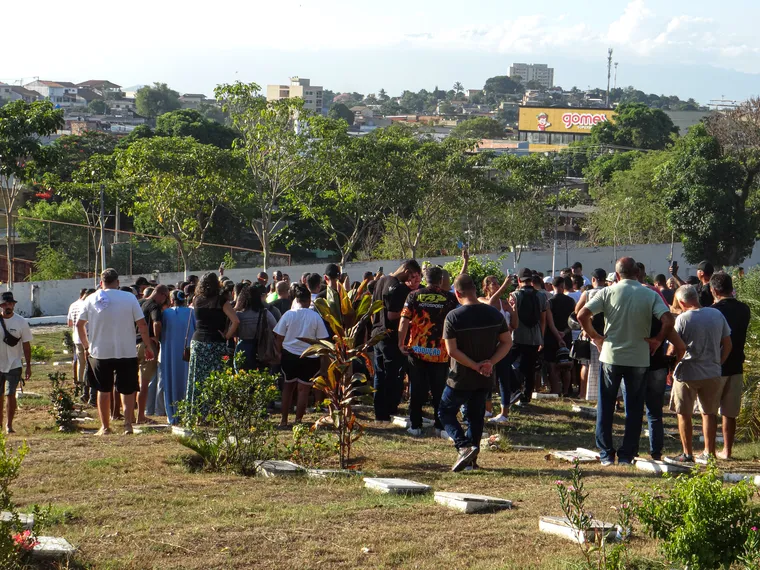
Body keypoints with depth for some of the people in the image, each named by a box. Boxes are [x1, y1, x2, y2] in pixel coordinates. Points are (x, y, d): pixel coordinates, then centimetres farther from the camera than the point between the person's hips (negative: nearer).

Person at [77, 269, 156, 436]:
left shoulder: (91, 300, 1)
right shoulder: (129, 298, -5)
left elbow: (79, 324, 6)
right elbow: (142, 324, -7)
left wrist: (86, 346, 18)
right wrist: (149, 346, 3)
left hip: (100, 353, 1)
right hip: (126, 352, -1)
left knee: (103, 390, 14)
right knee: (127, 390, 11)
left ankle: (105, 427, 16)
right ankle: (128, 423, -2)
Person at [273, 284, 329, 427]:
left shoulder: (288, 315, -6)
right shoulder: (315, 317, -9)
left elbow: (279, 337, -2)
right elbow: (322, 340, -5)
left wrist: (280, 353, 12)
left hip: (289, 356, 2)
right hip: (309, 358, -2)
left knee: (288, 387, 17)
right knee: (303, 389, 7)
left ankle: (284, 420, 18)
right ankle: (298, 420, 7)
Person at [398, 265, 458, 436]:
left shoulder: (414, 296, -2)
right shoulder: (449, 298, -3)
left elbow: (404, 320, -6)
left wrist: (401, 343, 1)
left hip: (416, 351, 1)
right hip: (440, 352, -1)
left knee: (417, 390, 8)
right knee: (439, 390, 8)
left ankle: (415, 426, 10)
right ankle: (440, 425, 10)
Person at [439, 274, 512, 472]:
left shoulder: (453, 317, -15)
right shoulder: (494, 314, -1)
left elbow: (452, 350, -19)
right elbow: (507, 342, 1)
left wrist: (475, 365, -14)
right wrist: (490, 362, -7)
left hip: (461, 378, -4)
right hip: (486, 379, 5)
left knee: (446, 412, 10)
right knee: (476, 415, 18)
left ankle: (464, 447, -10)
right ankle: (472, 458, 18)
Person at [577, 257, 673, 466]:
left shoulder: (608, 292, -4)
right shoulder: (651, 295, -2)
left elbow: (582, 315, -12)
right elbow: (668, 321, -15)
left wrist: (595, 337, 1)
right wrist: (658, 340, 0)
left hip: (611, 357, 0)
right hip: (639, 359, 1)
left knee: (605, 409, 11)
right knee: (634, 410, 11)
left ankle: (606, 454, 11)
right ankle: (626, 455, 11)